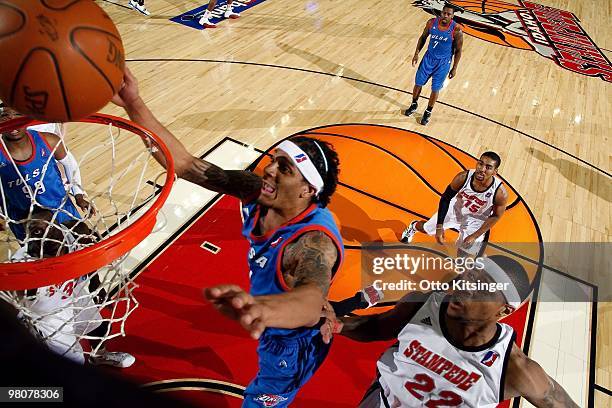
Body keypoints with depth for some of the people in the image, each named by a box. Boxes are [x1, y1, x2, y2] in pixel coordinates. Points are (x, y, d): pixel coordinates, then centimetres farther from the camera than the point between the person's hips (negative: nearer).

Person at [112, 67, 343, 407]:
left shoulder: (314, 242, -42)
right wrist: (133, 104, -33)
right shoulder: (257, 192, -21)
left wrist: (260, 308, -86)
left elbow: (311, 300, -63)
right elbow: (184, 163, -23)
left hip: (292, 343, -7)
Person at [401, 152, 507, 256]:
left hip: (475, 221, -1)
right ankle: (414, 226, 56)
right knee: (426, 229, 19)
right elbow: (445, 199, -16)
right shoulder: (462, 177, -32)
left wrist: (474, 236, -17)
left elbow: (495, 216, -15)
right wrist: (439, 227, -19)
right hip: (454, 210, 2)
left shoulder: (500, 193, -35)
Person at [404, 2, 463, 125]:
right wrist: (416, 53, 2)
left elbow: (458, 50, -10)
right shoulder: (432, 22, -12)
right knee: (418, 83, 11)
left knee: (435, 89, 5)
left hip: (443, 63, -3)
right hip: (429, 58, 3)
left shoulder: (456, 30, -21)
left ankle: (428, 112, 28)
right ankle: (414, 104, 38)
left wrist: (454, 68, -8)